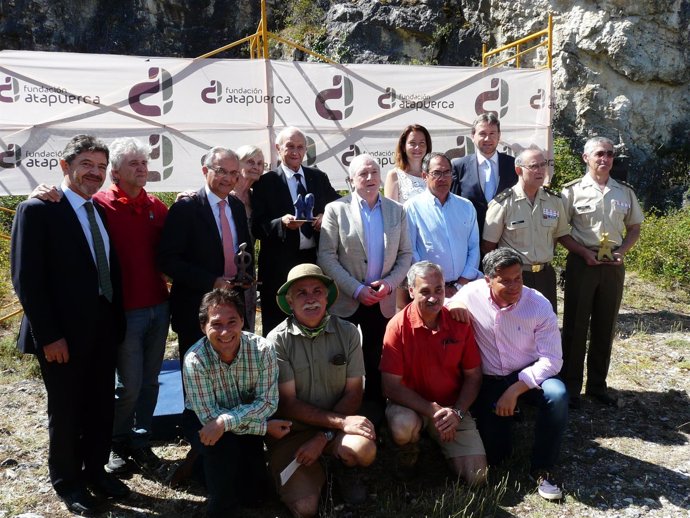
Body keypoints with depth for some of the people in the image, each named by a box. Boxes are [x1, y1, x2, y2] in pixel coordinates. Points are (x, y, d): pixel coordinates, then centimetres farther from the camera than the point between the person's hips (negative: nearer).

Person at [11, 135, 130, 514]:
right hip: (63, 336, -6)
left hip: (104, 331, 6)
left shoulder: (101, 212, 10)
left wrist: (117, 320, 6)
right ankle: (67, 482, 31)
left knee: (102, 406, 16)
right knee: (66, 411, 11)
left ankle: (96, 470, 36)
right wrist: (49, 336, -18)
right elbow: (27, 280, -15)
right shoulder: (37, 210, -11)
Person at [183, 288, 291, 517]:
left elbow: (268, 402, -23)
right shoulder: (195, 360, -29)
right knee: (224, 445, -34)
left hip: (245, 421, 2)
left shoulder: (263, 349, -24)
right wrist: (265, 427, -27)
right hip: (200, 420, -2)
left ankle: (214, 463, 24)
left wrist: (225, 421, -38)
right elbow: (209, 416, -26)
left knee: (255, 491, -7)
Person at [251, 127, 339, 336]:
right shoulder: (265, 182, -1)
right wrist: (282, 223, -24)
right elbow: (257, 227, -6)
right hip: (280, 266, -3)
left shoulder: (319, 178, 11)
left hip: (317, 260, 4)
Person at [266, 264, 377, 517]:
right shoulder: (278, 340, -12)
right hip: (292, 430, -1)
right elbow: (287, 404, -12)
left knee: (365, 451, -30)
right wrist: (341, 421, -20)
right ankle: (316, 473, 17)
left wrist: (323, 437, -14)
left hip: (336, 427, 2)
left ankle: (344, 469, 8)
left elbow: (353, 393, -3)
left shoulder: (347, 332, -6)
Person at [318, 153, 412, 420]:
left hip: (383, 301, 2)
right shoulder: (336, 209, -3)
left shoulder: (397, 210, 7)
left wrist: (390, 282, -9)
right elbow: (326, 257, -8)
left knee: (376, 360, 9)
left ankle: (374, 408, 24)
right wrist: (356, 289, -15)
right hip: (345, 300, -2)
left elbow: (406, 254, 8)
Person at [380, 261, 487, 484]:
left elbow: (473, 376, 0)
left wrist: (457, 412, -15)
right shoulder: (398, 326, -17)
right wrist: (433, 410, -23)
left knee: (477, 477, -10)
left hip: (452, 407, 2)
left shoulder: (459, 323, -8)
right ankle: (409, 451, 2)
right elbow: (391, 386, -17)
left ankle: (440, 441, 22)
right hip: (411, 404, -2)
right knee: (402, 427, -37)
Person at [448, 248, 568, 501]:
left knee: (557, 394, -35)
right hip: (489, 381, 1)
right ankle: (506, 414, 31)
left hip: (529, 375, 0)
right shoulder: (471, 294, -14)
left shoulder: (539, 305, -17)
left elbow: (552, 360, -18)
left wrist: (516, 389, -26)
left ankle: (542, 468, -11)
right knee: (494, 456, -5)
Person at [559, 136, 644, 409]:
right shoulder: (573, 190, -4)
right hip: (582, 263, -3)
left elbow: (634, 227, 14)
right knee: (575, 325, 3)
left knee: (605, 326, 10)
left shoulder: (625, 192, 7)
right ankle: (570, 386, 14)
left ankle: (597, 385, 24)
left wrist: (622, 251, -3)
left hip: (613, 265, 4)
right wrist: (584, 253, -14)